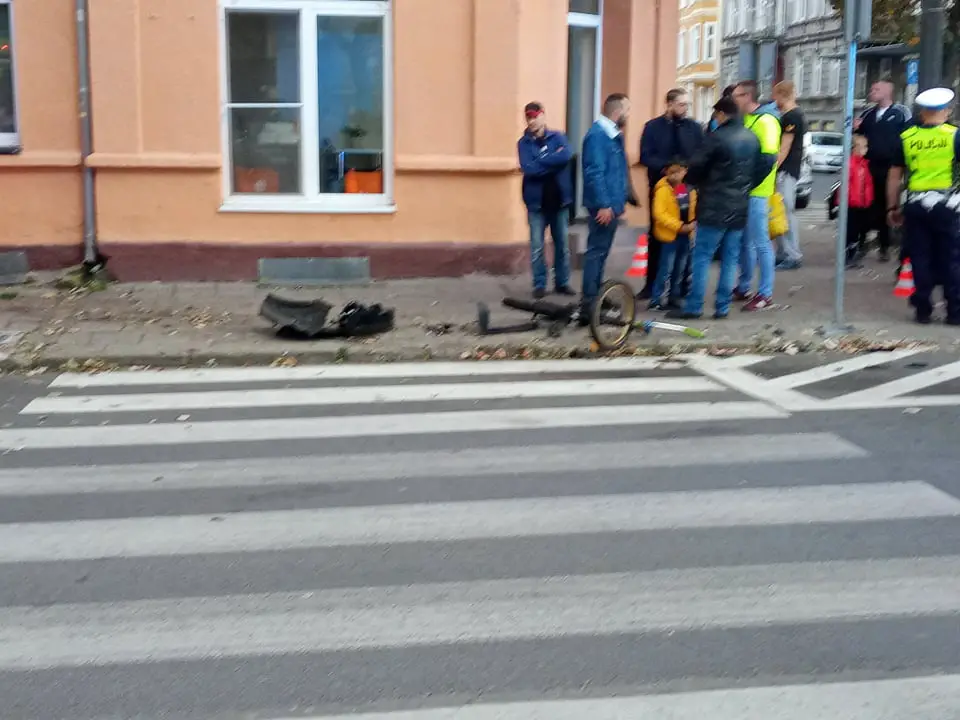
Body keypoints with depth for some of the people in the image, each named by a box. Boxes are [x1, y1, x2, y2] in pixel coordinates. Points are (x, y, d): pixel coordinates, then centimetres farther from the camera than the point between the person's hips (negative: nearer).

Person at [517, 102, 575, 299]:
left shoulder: (558, 137, 2)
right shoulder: (524, 143, 0)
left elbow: (566, 157, -18)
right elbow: (528, 169, -15)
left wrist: (540, 163, -16)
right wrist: (553, 160, -12)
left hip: (559, 199, 1)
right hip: (537, 201, -1)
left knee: (562, 244, 9)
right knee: (537, 246, 1)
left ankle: (562, 282, 21)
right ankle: (539, 285, 11)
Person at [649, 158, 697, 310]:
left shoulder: (689, 189, 5)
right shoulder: (663, 189, -14)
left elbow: (693, 209, 15)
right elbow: (659, 214, -19)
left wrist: (692, 223, -5)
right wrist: (679, 226, -21)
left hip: (685, 235, 7)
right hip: (670, 235, -7)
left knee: (680, 269, 15)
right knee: (666, 269, -7)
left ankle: (674, 297, 27)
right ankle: (655, 300, -2)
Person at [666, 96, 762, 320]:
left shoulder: (717, 138, -14)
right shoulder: (752, 139, 8)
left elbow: (696, 167, -10)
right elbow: (761, 169, 13)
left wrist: (692, 181, 11)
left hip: (715, 208, -6)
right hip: (740, 208, 7)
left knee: (702, 257, -1)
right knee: (730, 259, 9)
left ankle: (693, 307, -1)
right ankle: (723, 307, 12)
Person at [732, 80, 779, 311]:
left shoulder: (765, 122, -13)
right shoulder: (746, 121, 13)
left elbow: (768, 159, -21)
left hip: (756, 193, -9)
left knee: (760, 243, -4)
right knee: (744, 241, 15)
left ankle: (765, 294, 1)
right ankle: (743, 288, 26)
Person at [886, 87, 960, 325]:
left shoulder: (906, 137, 5)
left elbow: (894, 177, 7)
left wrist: (892, 208, 14)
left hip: (916, 205, 2)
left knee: (920, 258, 8)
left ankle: (923, 310, 11)